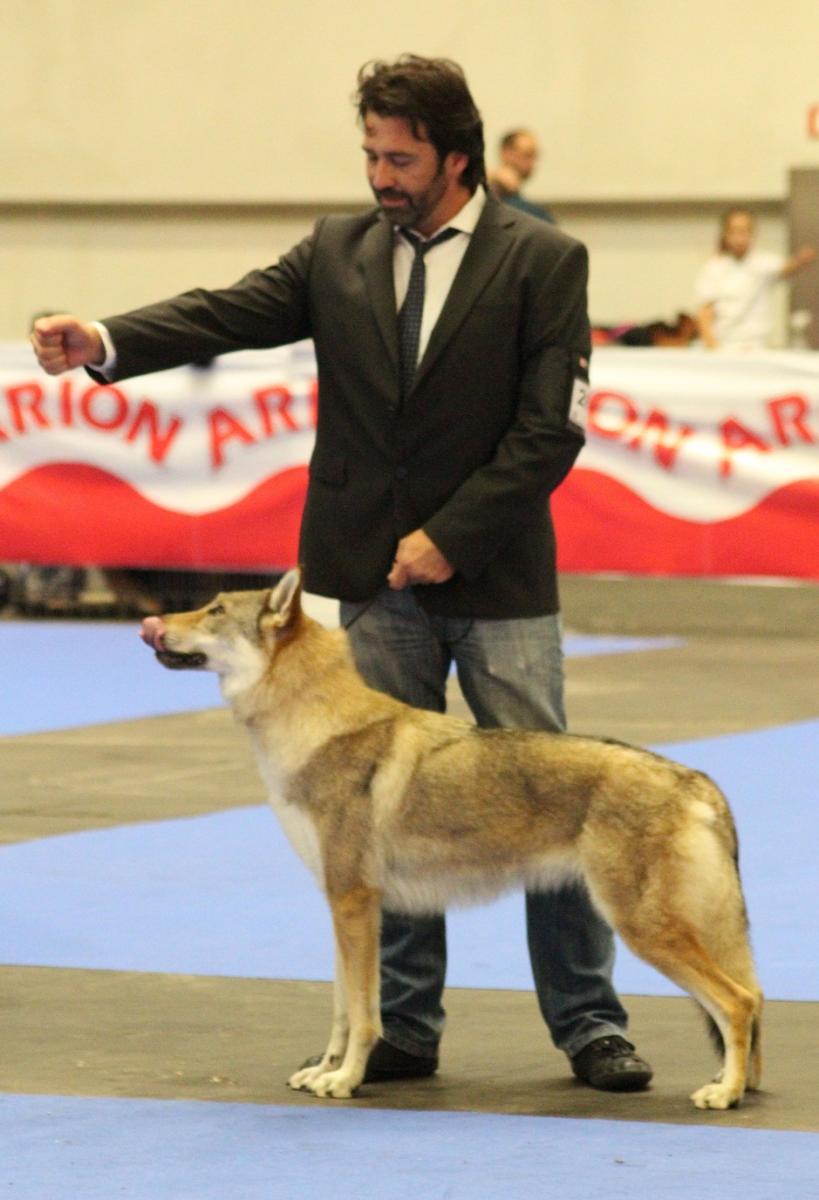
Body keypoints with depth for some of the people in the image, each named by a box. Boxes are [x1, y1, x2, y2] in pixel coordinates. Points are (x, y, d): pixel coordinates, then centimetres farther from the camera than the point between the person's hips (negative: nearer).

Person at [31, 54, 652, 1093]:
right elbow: (228, 314, -6)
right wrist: (107, 342, -24)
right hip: (377, 580, 3)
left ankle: (588, 1025, 8)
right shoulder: (338, 253, 6)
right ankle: (404, 1027, 13)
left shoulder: (542, 262, -4)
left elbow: (550, 431, -9)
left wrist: (449, 536, -14)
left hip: (496, 578, -3)